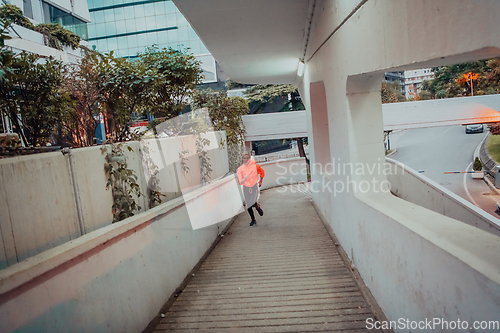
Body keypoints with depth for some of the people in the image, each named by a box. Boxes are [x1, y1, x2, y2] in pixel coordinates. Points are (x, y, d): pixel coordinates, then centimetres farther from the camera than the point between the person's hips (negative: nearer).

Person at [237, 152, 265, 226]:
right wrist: (244, 179, -36)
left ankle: (258, 207, 16)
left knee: (253, 203, -21)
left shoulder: (255, 166, -12)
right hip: (246, 188, 2)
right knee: (248, 206, 8)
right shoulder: (240, 169, -11)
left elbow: (262, 172, 9)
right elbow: (240, 182, -16)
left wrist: (260, 181, 15)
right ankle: (253, 220, 28)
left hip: (254, 186, -2)